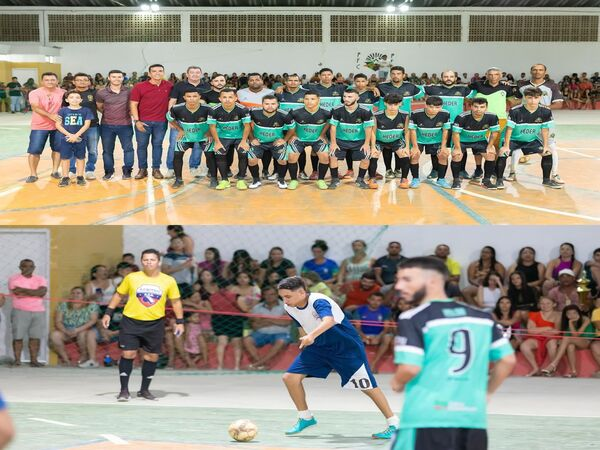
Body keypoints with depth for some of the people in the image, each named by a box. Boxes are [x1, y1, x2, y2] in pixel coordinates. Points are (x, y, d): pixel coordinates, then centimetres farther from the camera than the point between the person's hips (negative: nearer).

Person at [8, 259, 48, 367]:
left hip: (39, 312, 3)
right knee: (18, 337, -5)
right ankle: (17, 360, -1)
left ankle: (34, 360, 3)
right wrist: (35, 292, -7)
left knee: (35, 337, 0)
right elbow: (17, 293, -12)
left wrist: (24, 290, -10)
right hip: (20, 311, -3)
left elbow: (43, 292, -7)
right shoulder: (14, 279, 2)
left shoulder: (40, 279, 11)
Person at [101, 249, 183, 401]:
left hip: (155, 324, 1)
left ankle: (144, 390, 19)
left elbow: (176, 301, 9)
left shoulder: (169, 281, 0)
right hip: (131, 321, -1)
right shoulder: (132, 278, -1)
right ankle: (124, 390, 3)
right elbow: (119, 295, 9)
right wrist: (108, 313, 3)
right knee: (128, 354, -6)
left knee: (152, 356, 5)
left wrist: (179, 321, 4)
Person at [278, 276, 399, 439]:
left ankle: (393, 424, 5)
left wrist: (312, 336, -67)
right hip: (318, 347, 7)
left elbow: (329, 320, -52)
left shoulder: (318, 301, -30)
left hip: (346, 345, -7)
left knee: (367, 386, -7)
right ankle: (306, 418, 14)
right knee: (290, 377, -5)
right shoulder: (289, 308, -7)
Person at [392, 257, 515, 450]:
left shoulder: (413, 318, -4)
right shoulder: (482, 318, 13)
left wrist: (397, 383, 8)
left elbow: (410, 368, -13)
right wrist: (486, 392, 23)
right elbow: (508, 360, 12)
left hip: (427, 419, -5)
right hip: (474, 418, 5)